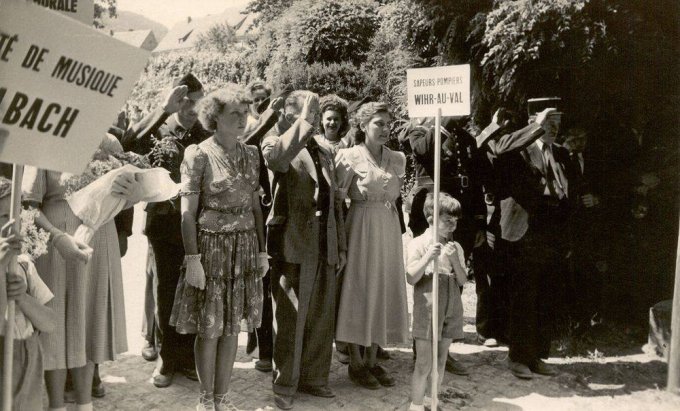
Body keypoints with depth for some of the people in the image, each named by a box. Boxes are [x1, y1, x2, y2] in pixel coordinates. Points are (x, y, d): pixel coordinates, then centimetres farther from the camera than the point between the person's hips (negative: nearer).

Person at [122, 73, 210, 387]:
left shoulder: (206, 135, 3)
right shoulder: (158, 131, 1)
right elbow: (129, 143, -21)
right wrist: (164, 108, -24)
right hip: (165, 222, -1)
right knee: (167, 290, 9)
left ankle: (188, 356, 23)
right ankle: (168, 357, 22)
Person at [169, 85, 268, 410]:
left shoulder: (250, 154, 7)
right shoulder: (199, 155, -7)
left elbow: (256, 206, 11)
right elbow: (188, 212, -9)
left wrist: (262, 250, 8)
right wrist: (192, 259, -14)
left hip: (244, 248, 4)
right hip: (211, 247, -4)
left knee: (231, 326, 10)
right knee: (209, 327, 4)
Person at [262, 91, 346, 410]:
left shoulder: (324, 153, 19)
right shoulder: (276, 142, -1)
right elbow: (276, 156, -29)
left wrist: (340, 245, 14)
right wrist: (304, 120, -20)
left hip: (324, 245, 6)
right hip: (293, 243, -6)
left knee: (321, 318, 12)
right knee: (290, 319, 1)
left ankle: (313, 377, 25)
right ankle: (284, 385, 14)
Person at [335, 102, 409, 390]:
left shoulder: (397, 159, 9)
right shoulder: (350, 156, -7)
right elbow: (337, 197, -11)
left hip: (390, 228, 5)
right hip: (362, 228, -5)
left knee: (384, 290, 8)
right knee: (359, 290, 2)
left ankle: (372, 359, 22)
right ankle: (356, 362, 15)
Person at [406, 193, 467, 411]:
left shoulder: (455, 247, 8)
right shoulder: (418, 244, -7)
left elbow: (463, 280, 4)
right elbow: (411, 278, -12)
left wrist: (454, 259, -11)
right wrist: (427, 258, -25)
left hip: (451, 309, 5)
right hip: (427, 309, -5)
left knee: (441, 361, 13)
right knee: (425, 363, -2)